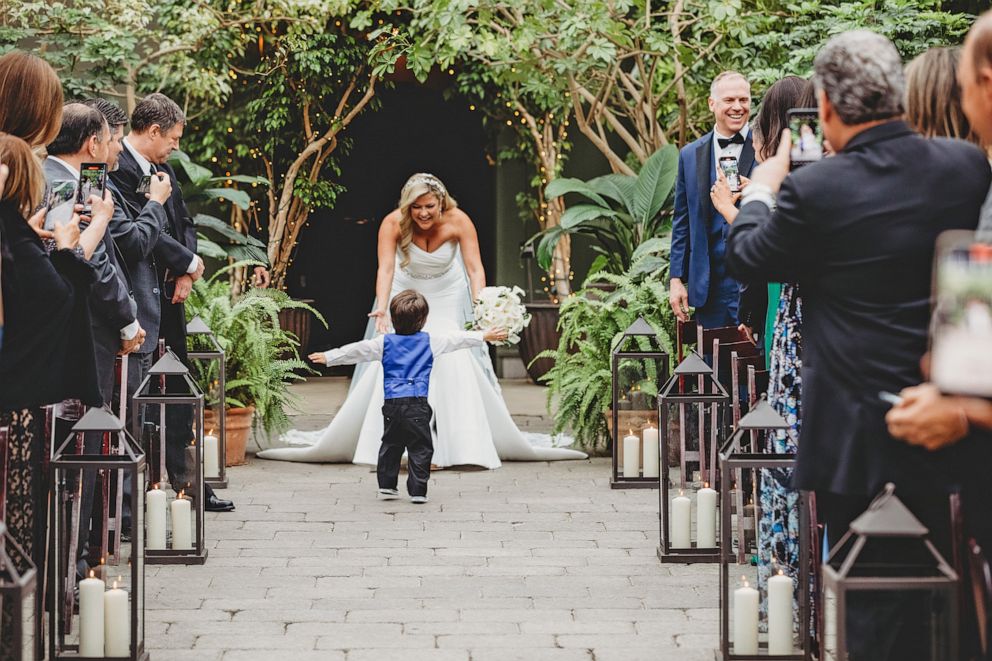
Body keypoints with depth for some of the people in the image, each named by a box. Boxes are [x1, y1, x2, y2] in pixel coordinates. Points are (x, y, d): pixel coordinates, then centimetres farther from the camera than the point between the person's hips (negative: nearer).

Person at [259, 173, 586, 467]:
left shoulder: (458, 221, -25)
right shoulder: (393, 224, -26)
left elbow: (475, 268, -30)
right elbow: (385, 269, -35)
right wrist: (381, 309, -52)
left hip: (447, 299, 0)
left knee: (455, 362, -14)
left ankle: (462, 443, -6)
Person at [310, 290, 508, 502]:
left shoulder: (385, 342, 8)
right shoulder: (429, 342, 5)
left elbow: (356, 350, 8)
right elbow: (457, 340, 12)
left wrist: (328, 357, 16)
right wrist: (485, 336, 24)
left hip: (392, 404, 2)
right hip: (417, 405, -2)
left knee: (390, 445, 17)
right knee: (420, 449, 2)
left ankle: (386, 486, 18)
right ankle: (418, 491, -2)